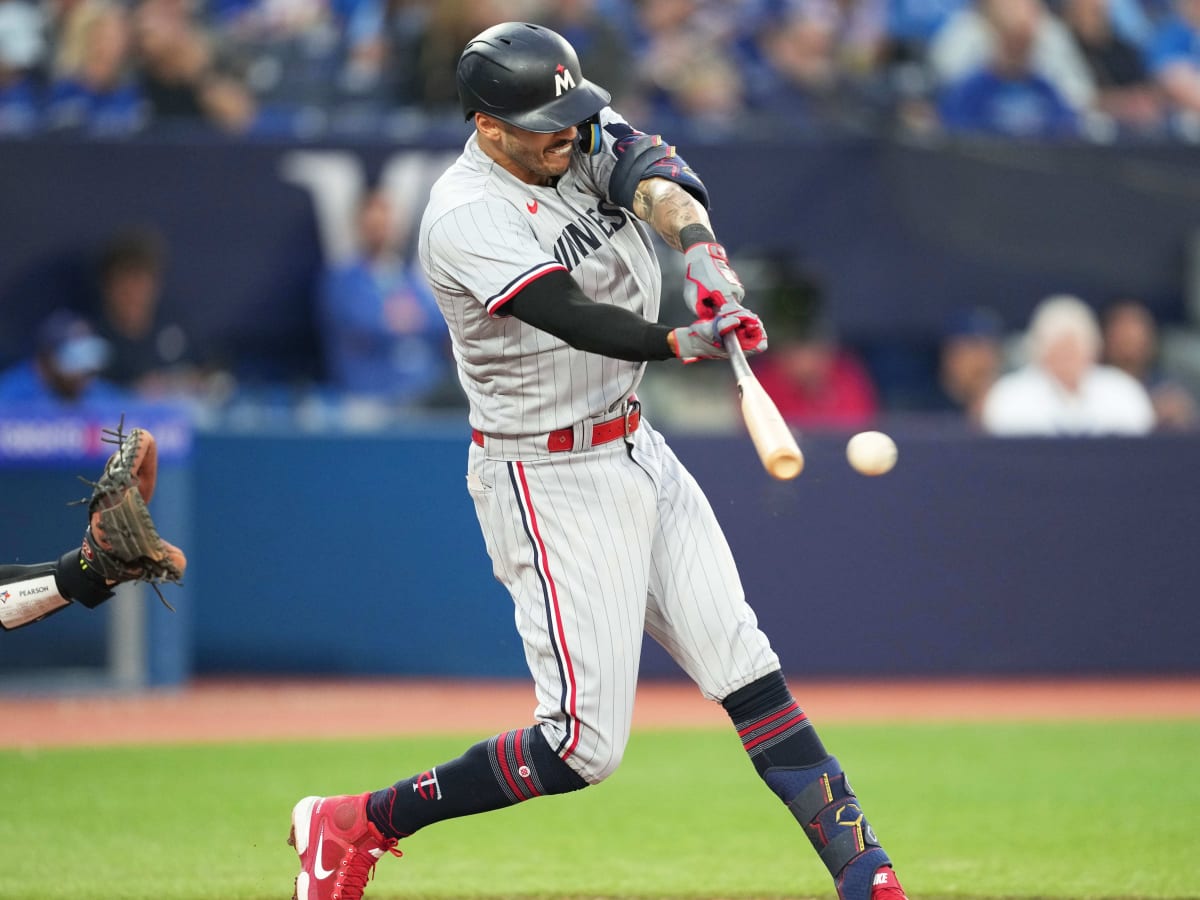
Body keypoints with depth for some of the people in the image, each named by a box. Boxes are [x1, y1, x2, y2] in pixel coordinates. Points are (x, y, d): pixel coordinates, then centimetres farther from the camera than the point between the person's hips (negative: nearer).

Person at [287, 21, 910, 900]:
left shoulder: (586, 138, 1)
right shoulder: (466, 218, -21)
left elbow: (654, 173, -19)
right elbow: (578, 319, -33)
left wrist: (699, 244, -40)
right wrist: (686, 342, -50)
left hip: (637, 452, 8)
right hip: (549, 480, -7)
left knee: (745, 665, 3)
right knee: (586, 744, -8)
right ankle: (355, 825, 4)